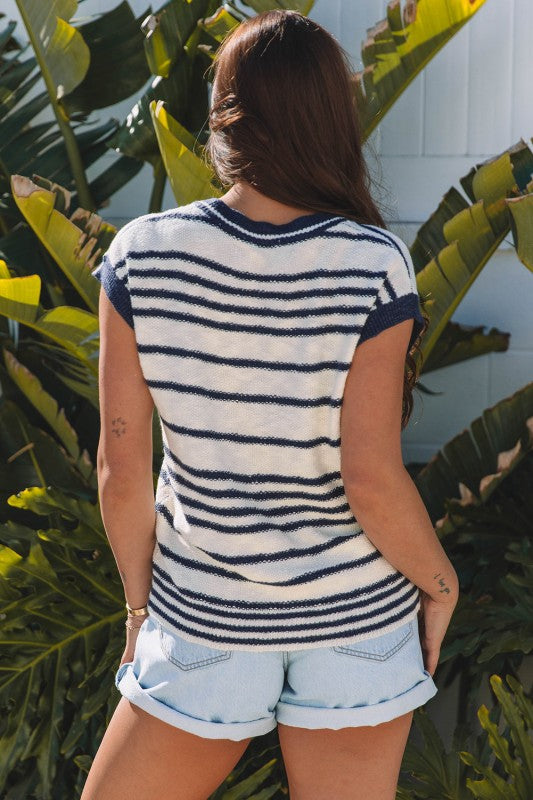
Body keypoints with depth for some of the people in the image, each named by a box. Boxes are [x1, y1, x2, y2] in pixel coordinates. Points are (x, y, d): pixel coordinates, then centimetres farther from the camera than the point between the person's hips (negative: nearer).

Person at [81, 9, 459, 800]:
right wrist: (440, 584, -1)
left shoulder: (142, 255, -13)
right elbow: (372, 478, -18)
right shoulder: (373, 267, -17)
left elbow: (121, 464, -9)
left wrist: (139, 598, 7)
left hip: (206, 614, 0)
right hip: (359, 611, 1)